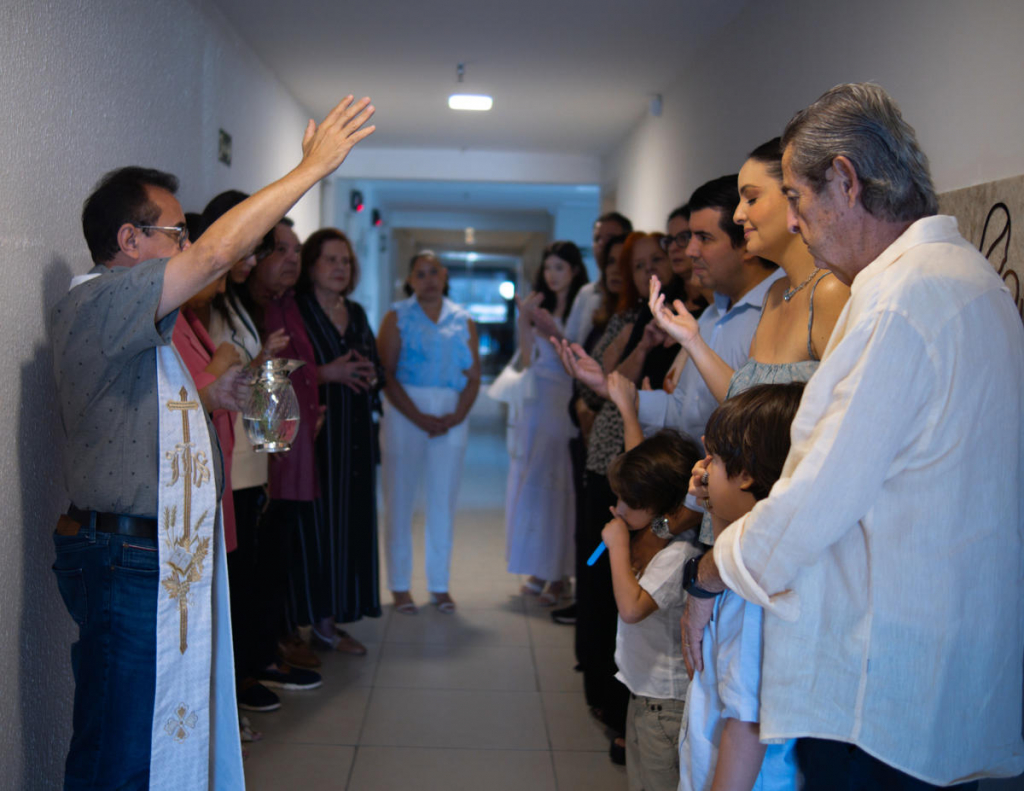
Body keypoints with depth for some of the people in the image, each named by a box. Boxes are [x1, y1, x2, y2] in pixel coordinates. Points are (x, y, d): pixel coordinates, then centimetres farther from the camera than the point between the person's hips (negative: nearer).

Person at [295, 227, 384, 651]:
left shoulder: (357, 313, 16)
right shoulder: (295, 311, -5)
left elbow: (377, 368, 21)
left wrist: (370, 376, -1)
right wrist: (327, 373, -19)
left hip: (356, 436, 7)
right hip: (316, 432, -6)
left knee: (353, 520, 6)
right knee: (320, 522, -7)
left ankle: (335, 618, 13)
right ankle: (319, 619, 2)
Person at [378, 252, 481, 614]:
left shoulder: (463, 321, 10)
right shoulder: (397, 317, 3)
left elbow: (473, 377, 7)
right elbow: (386, 374, -5)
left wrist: (456, 417, -9)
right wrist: (419, 418, -13)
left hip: (451, 418, 2)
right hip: (404, 414, -2)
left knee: (444, 501, 6)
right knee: (400, 500, 1)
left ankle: (439, 584, 16)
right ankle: (399, 585, 11)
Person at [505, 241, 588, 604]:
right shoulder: (540, 307, 12)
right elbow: (528, 359, 10)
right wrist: (524, 319, 0)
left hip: (566, 401, -6)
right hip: (536, 400, 6)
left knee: (559, 483, -4)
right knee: (531, 481, 7)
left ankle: (559, 574, 5)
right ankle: (539, 569, 17)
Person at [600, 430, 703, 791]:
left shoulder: (678, 555, -26)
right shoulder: (656, 538, 2)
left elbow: (631, 608, -33)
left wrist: (619, 545, -25)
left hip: (666, 699, -9)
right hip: (644, 688, 10)